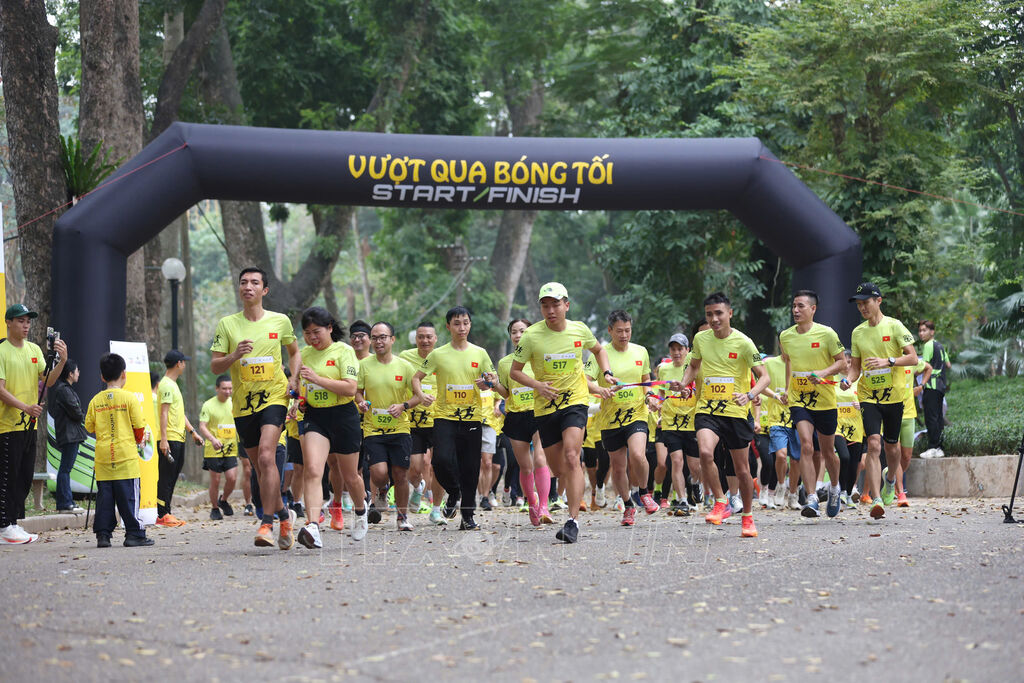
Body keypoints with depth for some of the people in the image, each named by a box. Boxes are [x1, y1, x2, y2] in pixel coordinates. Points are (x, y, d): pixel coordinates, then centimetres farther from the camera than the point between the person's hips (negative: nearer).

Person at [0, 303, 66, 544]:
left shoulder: (34, 350, 11)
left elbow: (48, 380, 4)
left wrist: (62, 361, -14)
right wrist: (25, 407, -26)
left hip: (29, 424, 7)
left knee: (25, 477, 9)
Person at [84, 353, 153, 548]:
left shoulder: (96, 400, 3)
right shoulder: (129, 398, -6)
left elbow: (89, 426, 7)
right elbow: (139, 426, -3)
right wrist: (138, 441, 17)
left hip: (103, 457, 3)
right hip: (125, 455, -3)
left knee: (104, 497, 6)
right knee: (129, 496, 1)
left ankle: (103, 534, 5)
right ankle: (134, 533, 2)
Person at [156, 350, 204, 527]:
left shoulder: (173, 385, 20)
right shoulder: (166, 385, -11)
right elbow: (164, 413, -17)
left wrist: (192, 431, 22)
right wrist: (163, 439, -21)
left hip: (178, 438, 10)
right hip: (170, 439, -10)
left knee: (172, 478, 10)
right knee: (166, 478, -8)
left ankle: (165, 514, 12)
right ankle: (163, 515, -7)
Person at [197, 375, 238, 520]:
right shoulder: (209, 405, -6)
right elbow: (202, 426, -12)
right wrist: (212, 439, -28)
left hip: (231, 449, 3)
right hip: (213, 449, -3)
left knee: (232, 478, -7)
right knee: (215, 480, 0)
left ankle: (223, 500, 21)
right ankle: (214, 508, 18)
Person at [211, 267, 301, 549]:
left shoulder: (280, 321, 4)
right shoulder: (227, 324, 4)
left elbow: (294, 351, 21)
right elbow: (214, 367, 1)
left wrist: (294, 379, 4)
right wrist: (234, 356, -18)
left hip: (274, 396, -3)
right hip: (243, 403, 3)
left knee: (266, 456, -22)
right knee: (259, 467, 8)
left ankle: (267, 523, -22)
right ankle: (284, 515, 30)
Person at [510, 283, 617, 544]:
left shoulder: (580, 330, 0)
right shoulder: (532, 335, -7)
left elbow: (598, 350, 22)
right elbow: (514, 371, 1)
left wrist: (606, 373, 5)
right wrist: (537, 385, -15)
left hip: (575, 402, -1)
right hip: (545, 408, 1)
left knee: (571, 456, -21)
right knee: (561, 470, 3)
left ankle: (572, 521, -25)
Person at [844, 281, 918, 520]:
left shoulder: (894, 326, -5)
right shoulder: (857, 332, 7)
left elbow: (913, 358, -9)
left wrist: (888, 361, -24)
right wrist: (848, 379, -9)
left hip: (893, 395, -1)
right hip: (868, 395, 1)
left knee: (891, 446, 11)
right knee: (873, 444, -15)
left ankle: (890, 481, 44)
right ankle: (877, 500, -21)